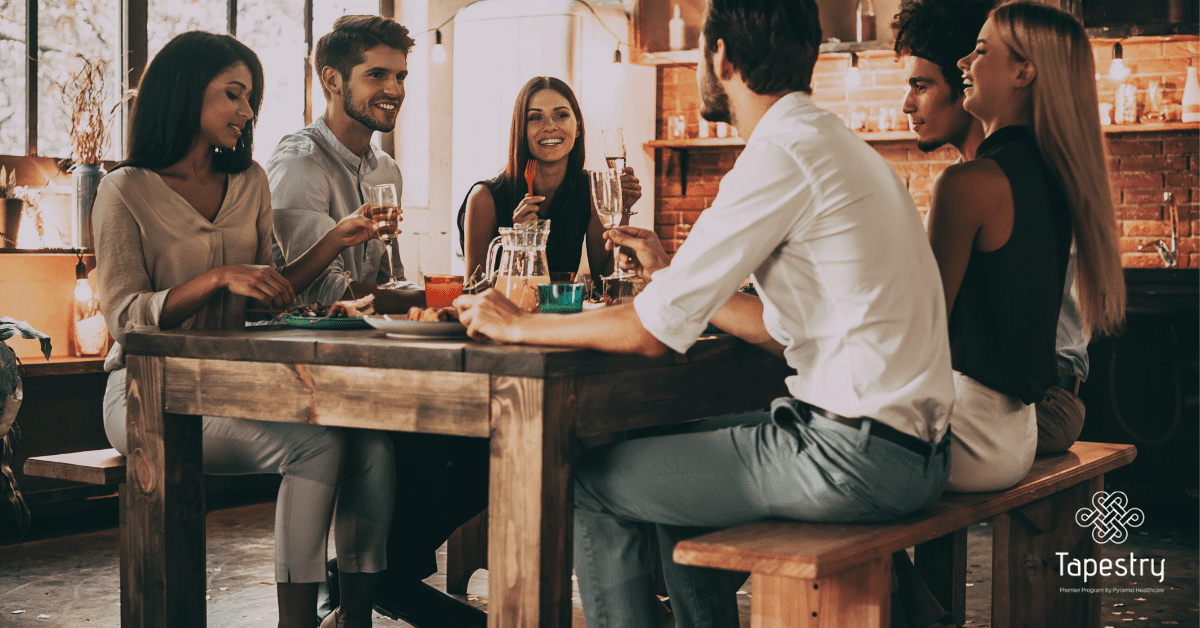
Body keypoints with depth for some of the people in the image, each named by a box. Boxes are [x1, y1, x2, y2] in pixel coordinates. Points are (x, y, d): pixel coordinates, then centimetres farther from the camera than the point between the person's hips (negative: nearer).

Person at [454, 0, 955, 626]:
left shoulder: (784, 152, -15)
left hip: (859, 456, -10)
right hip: (906, 443, 10)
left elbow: (655, 329, -15)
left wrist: (517, 324, -1)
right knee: (671, 451, 26)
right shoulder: (834, 145, 15)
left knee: (591, 482, -1)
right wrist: (668, 272, 22)